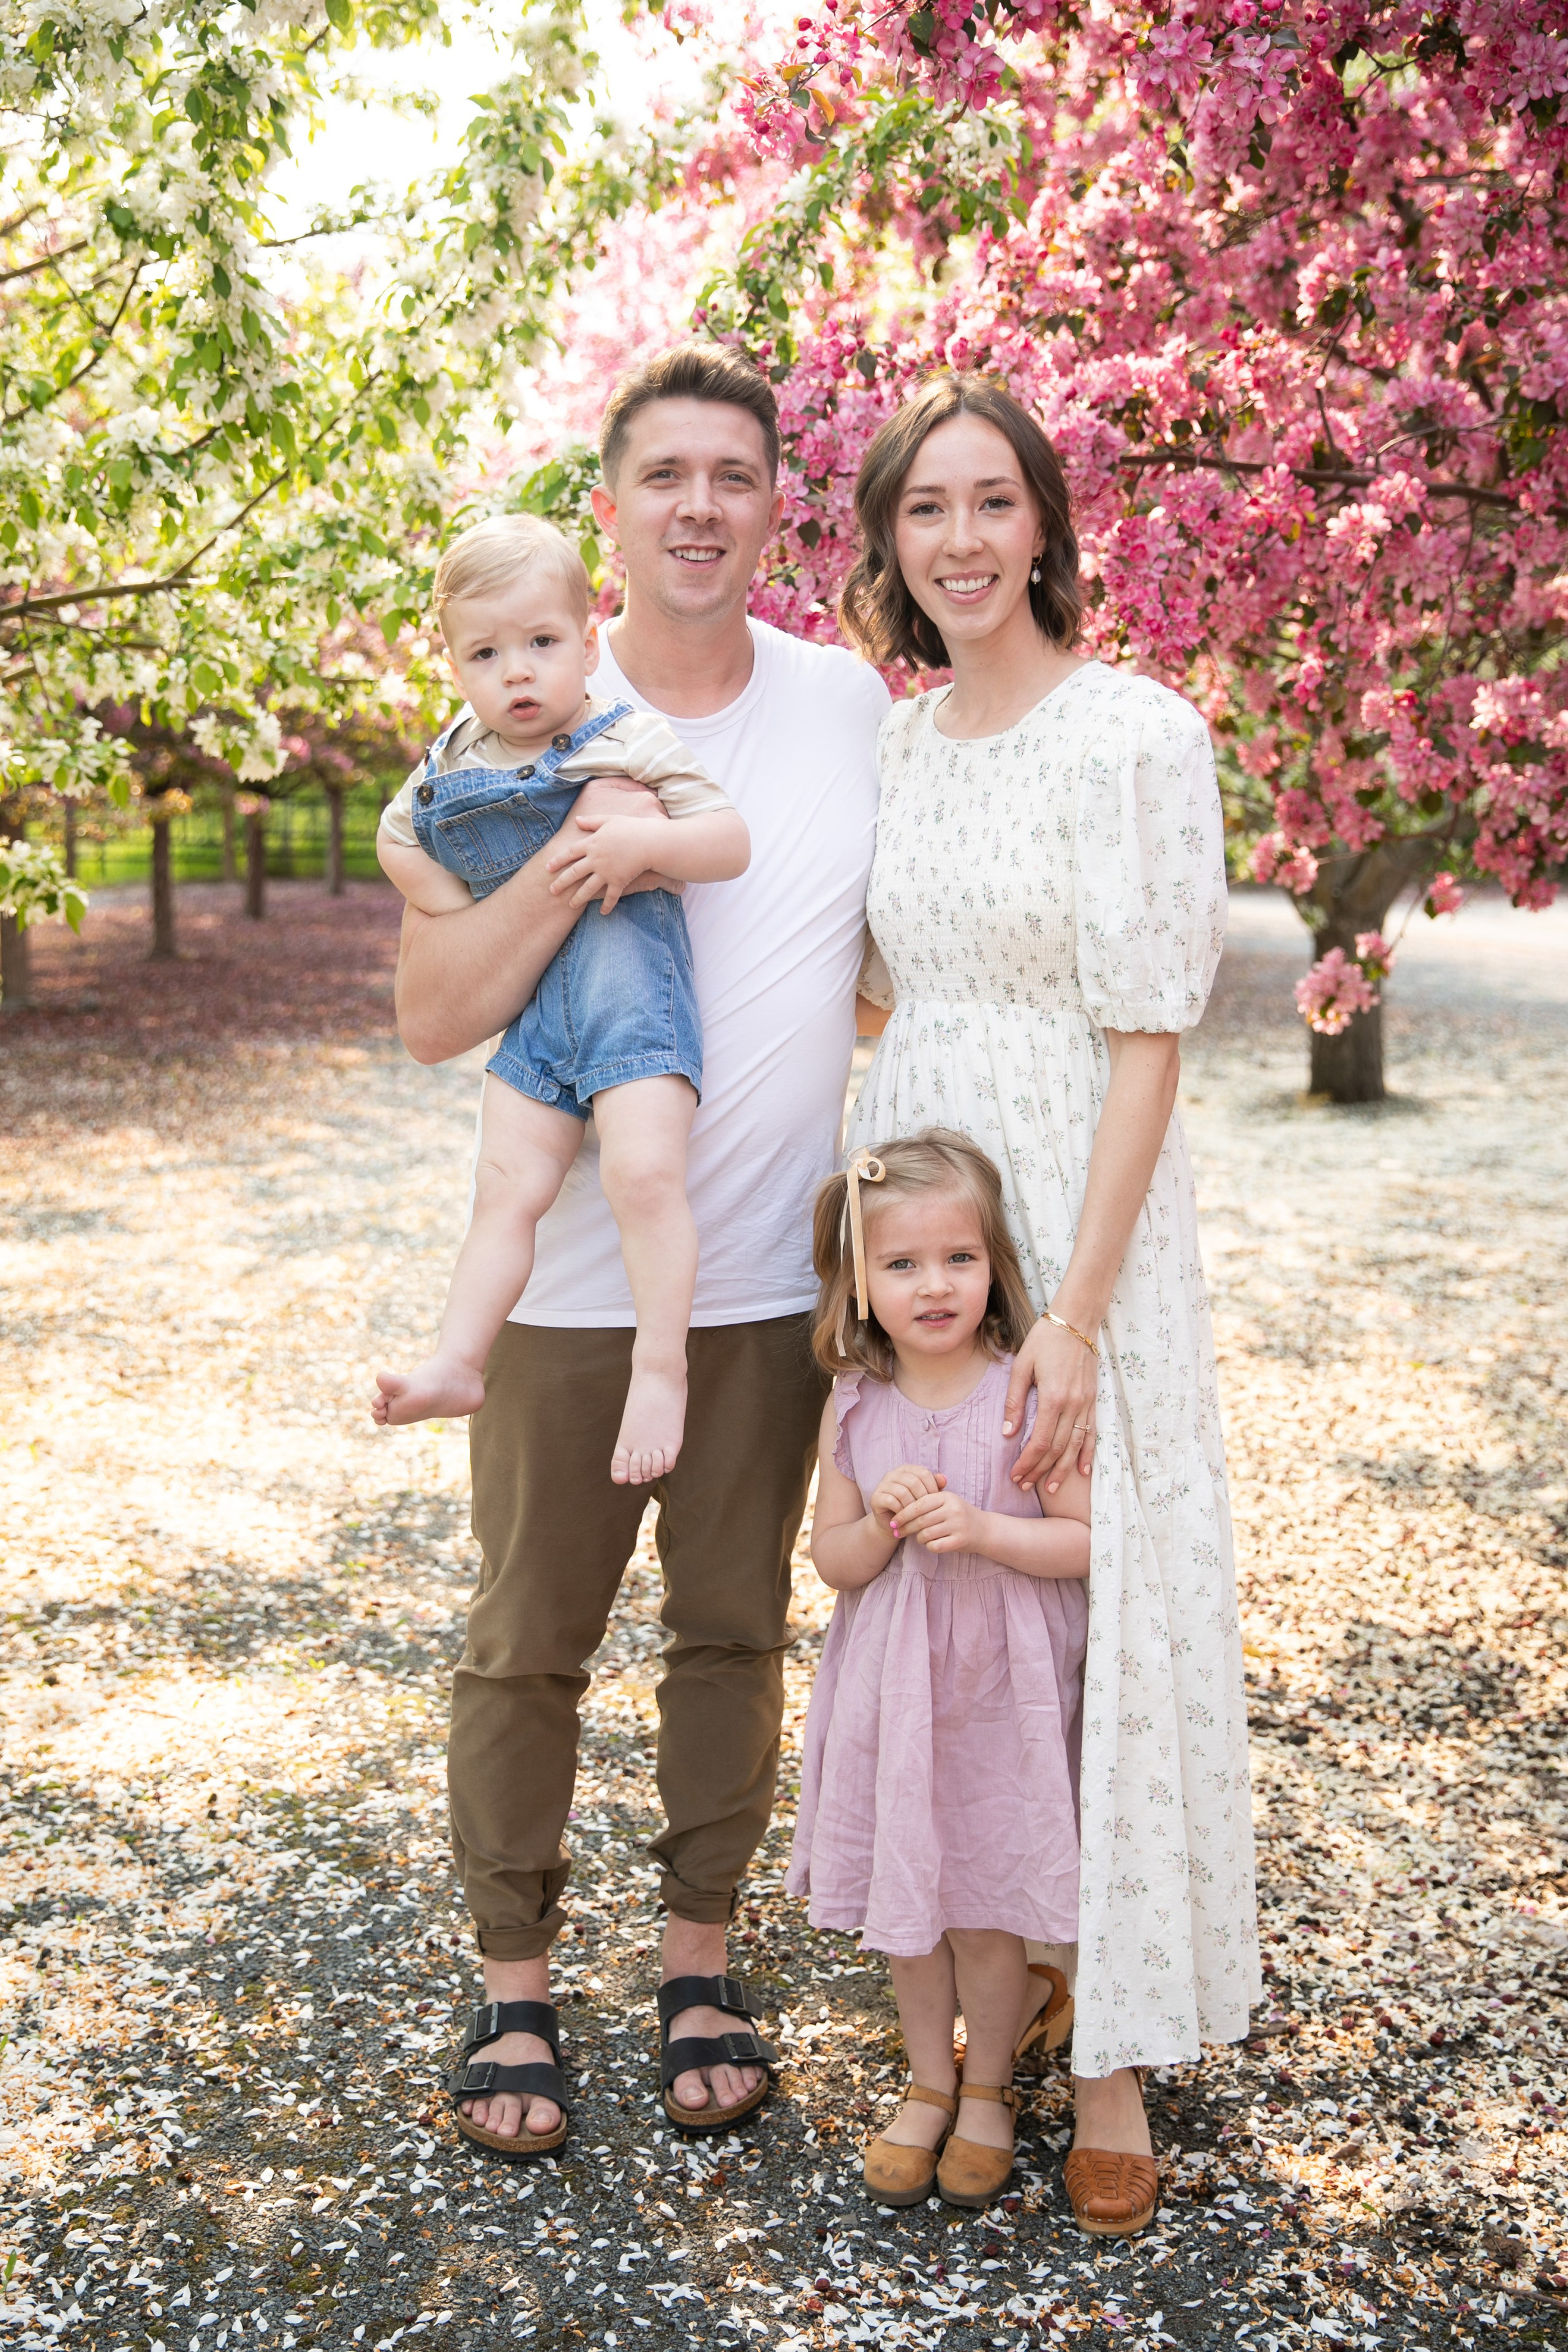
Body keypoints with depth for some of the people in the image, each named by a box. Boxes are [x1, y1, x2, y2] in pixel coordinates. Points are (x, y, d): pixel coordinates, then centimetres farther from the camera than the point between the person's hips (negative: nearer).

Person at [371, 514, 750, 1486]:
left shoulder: (631, 741, -6)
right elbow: (398, 837, 26)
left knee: (644, 1175, -18)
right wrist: (457, 912, 10)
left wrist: (645, 840, -26)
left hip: (627, 980, -5)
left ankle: (662, 1369, -8)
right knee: (506, 1188, 2)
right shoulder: (453, 764, 9)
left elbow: (733, 841, -8)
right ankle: (459, 1361, 5)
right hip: (527, 1002, 5)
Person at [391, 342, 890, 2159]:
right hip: (568, 1280, -2)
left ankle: (700, 1962, 30)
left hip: (773, 1277, 2)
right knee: (528, 1645, 7)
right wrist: (575, 858, -24)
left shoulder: (854, 706, 3)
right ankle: (514, 1986, 26)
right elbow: (432, 1016, -10)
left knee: (735, 1633, 12)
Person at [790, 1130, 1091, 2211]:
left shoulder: (1026, 1395, -14)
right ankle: (929, 2083, 36)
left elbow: (1086, 1542, -13)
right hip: (890, 1694, 3)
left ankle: (988, 2091, 32)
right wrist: (881, 1527, -21)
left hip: (997, 1692, -3)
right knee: (903, 1895, 15)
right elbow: (831, 1558, 0)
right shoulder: (855, 1405, -5)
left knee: (985, 1903, 9)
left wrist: (979, 1529, -26)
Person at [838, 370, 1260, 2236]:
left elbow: (1148, 1040, -14)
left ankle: (1113, 2049, 13)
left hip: (1080, 1207, -6)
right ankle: (991, 1953, 29)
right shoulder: (893, 746, 9)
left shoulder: (1135, 732, -11)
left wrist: (1075, 1314, -18)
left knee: (1096, 1596, -1)